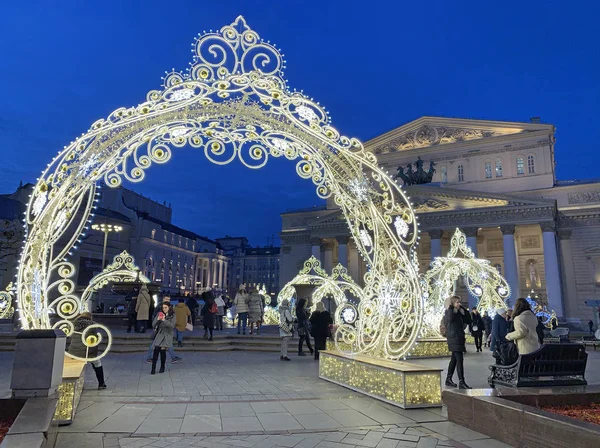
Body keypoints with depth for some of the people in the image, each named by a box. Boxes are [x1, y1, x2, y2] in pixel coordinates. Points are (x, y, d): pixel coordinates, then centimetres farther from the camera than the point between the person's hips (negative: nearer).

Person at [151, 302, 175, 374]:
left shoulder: (172, 316, -1)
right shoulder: (159, 314, 5)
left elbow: (172, 326, -13)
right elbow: (153, 325, 1)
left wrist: (164, 320, -24)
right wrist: (158, 319, -19)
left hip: (167, 336, -2)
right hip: (159, 335, 2)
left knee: (163, 351, -1)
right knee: (156, 351, -9)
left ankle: (162, 367, 20)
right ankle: (153, 368, -2)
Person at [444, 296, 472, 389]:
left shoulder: (459, 312, 14)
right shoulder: (449, 312, -9)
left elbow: (468, 321, 12)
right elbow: (449, 318, -32)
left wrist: (464, 310, 8)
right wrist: (450, 307, -20)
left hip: (459, 339, 9)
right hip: (454, 339, -9)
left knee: (454, 359, 13)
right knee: (459, 360, -12)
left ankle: (448, 379, 21)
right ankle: (461, 382, -12)